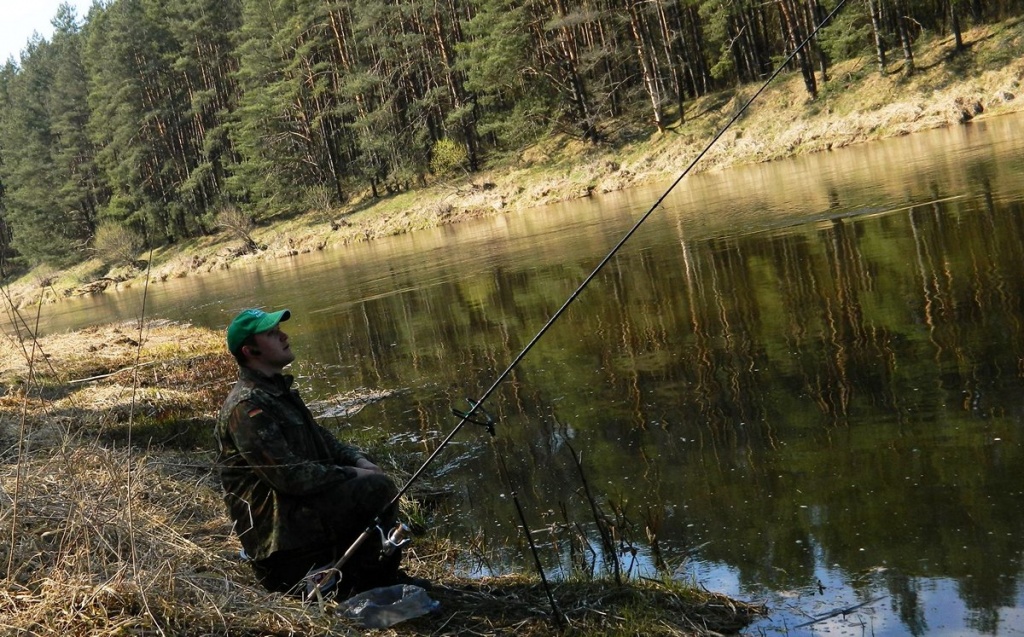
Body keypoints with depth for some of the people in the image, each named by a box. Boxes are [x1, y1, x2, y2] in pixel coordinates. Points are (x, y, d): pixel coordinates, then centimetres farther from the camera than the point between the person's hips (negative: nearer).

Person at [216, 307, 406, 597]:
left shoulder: (279, 389, 14)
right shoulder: (247, 406, -19)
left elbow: (320, 437, 21)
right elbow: (289, 476, -24)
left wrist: (358, 459, 3)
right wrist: (351, 473, -15)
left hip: (298, 503, 10)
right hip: (276, 526, -10)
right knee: (377, 488, -19)